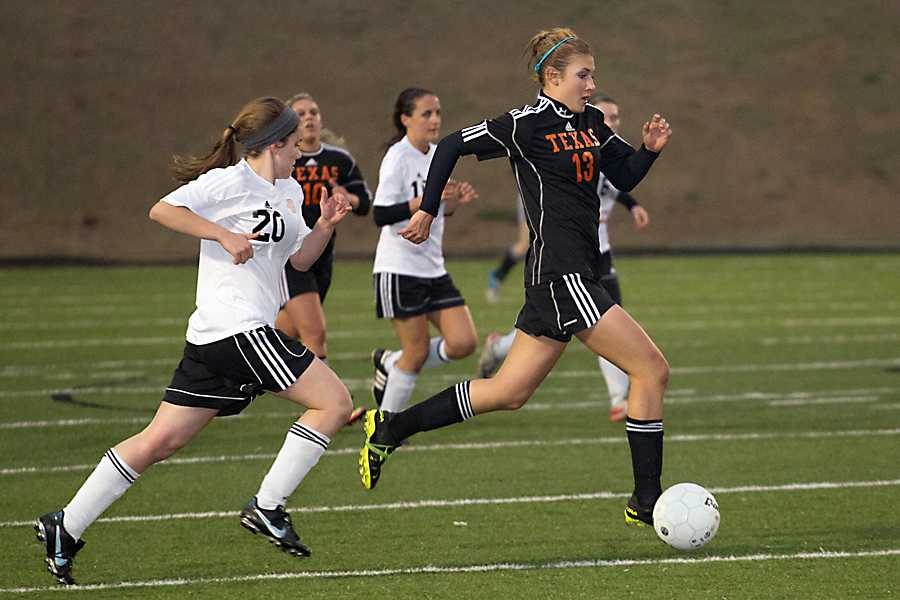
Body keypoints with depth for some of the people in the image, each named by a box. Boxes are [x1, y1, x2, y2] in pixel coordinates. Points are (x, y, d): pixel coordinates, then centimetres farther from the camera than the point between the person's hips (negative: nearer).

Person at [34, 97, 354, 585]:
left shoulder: (289, 192, 21)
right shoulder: (230, 181, -8)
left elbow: (300, 259, 29)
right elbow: (163, 211, -15)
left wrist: (325, 226, 11)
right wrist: (224, 235, -22)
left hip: (211, 340, 10)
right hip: (239, 329, -10)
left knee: (160, 441, 7)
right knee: (334, 401, -6)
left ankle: (65, 527, 7)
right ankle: (266, 507, -6)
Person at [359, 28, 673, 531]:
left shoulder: (592, 122, 12)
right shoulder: (525, 126, -10)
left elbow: (625, 176, 18)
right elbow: (452, 146, -2)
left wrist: (651, 149, -2)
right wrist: (428, 211, 2)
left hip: (576, 273, 9)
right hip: (561, 273, -9)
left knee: (509, 393, 13)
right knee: (652, 370, -10)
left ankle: (389, 430, 20)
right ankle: (647, 502, -4)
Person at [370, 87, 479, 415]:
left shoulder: (437, 155, 10)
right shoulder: (398, 158, -13)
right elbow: (381, 215, -21)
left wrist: (456, 200, 0)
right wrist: (427, 199, -28)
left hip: (434, 269, 8)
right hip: (399, 269, -7)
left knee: (463, 343, -3)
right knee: (418, 351, -5)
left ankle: (390, 364, 19)